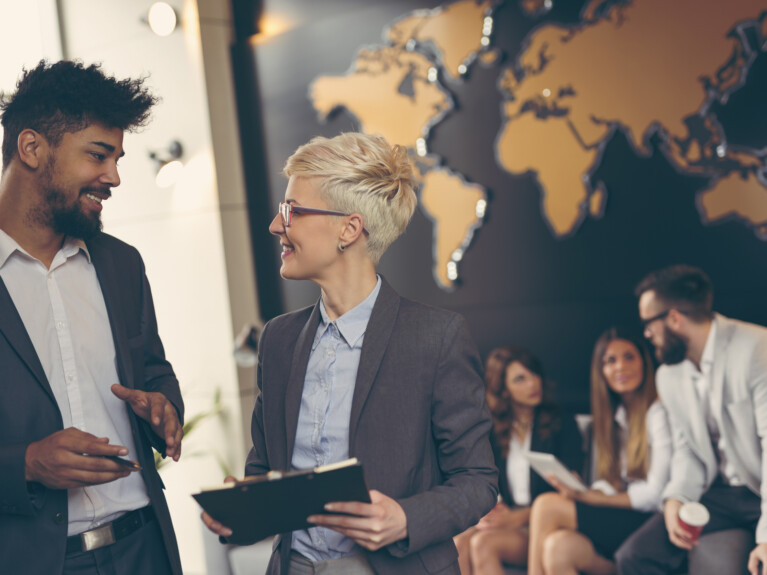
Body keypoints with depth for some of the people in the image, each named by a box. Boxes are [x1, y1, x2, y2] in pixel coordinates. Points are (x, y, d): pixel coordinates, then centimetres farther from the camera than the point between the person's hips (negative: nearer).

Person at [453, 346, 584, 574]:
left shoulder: (562, 425, 3)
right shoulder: (495, 433, 15)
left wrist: (520, 517, -15)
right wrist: (489, 511, -11)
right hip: (508, 519, 4)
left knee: (483, 542, -31)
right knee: (460, 541, -29)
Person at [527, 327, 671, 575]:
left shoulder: (658, 413, -7)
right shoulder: (612, 417, 18)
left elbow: (655, 494, -12)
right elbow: (609, 484, 12)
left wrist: (589, 498, -11)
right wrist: (580, 492, -9)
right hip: (619, 521, 7)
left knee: (547, 506, -19)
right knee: (558, 547, -22)